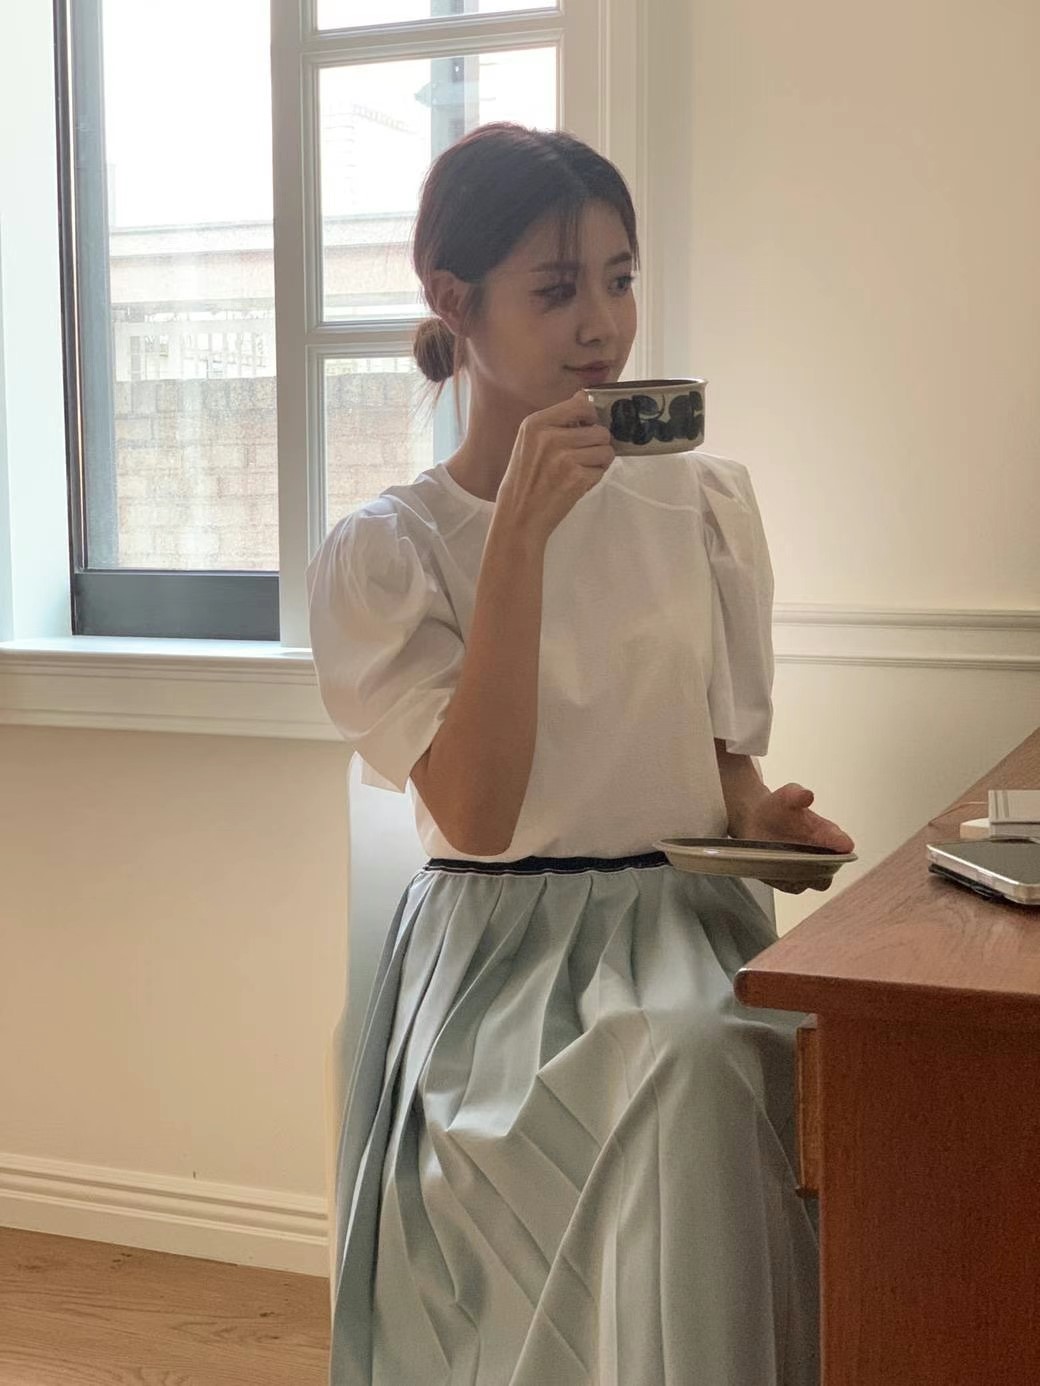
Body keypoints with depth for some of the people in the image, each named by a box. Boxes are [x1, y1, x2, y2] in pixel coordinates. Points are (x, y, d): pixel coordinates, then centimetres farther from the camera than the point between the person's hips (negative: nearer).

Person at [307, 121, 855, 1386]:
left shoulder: (704, 503, 10)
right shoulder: (382, 552, -1)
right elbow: (478, 818, -15)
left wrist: (762, 816, -5)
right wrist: (521, 530, -18)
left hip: (687, 922, 3)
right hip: (501, 948, -3)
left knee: (710, 1062, -31)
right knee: (678, 1076, -33)